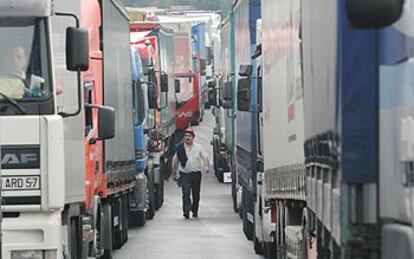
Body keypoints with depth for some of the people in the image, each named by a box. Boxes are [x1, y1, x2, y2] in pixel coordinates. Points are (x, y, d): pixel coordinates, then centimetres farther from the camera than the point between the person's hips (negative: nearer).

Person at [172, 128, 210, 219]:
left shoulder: (199, 147, 5)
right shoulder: (180, 148, 6)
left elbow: (205, 157, 0)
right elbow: (176, 160, 14)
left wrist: (206, 166, -19)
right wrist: (174, 172, 16)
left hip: (196, 173, 1)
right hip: (184, 174, -1)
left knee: (196, 194, 9)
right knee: (186, 192, -16)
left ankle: (195, 211, 24)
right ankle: (186, 210, -22)